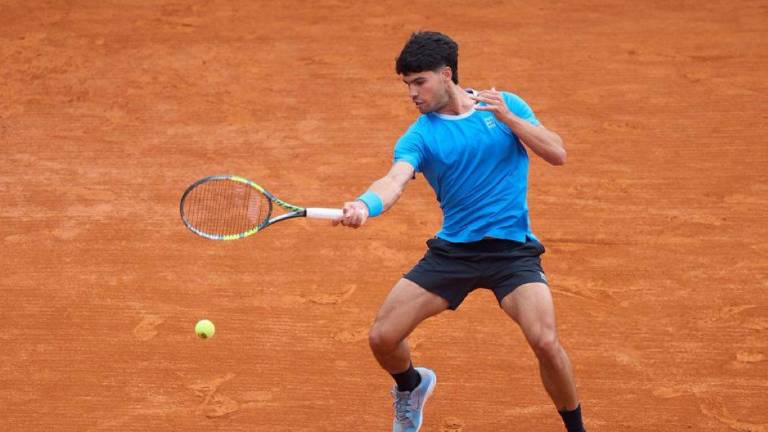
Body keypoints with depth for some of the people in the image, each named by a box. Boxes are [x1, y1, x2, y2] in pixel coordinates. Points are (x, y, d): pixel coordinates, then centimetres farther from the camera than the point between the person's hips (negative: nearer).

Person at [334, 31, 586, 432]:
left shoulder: (506, 105, 2)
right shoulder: (419, 136, -2)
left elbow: (557, 154, -5)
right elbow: (395, 180, -21)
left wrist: (508, 118, -18)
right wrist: (364, 206, -44)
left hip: (511, 248, -2)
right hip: (452, 249, 2)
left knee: (545, 342, -24)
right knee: (382, 338, -3)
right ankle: (412, 386, 33)